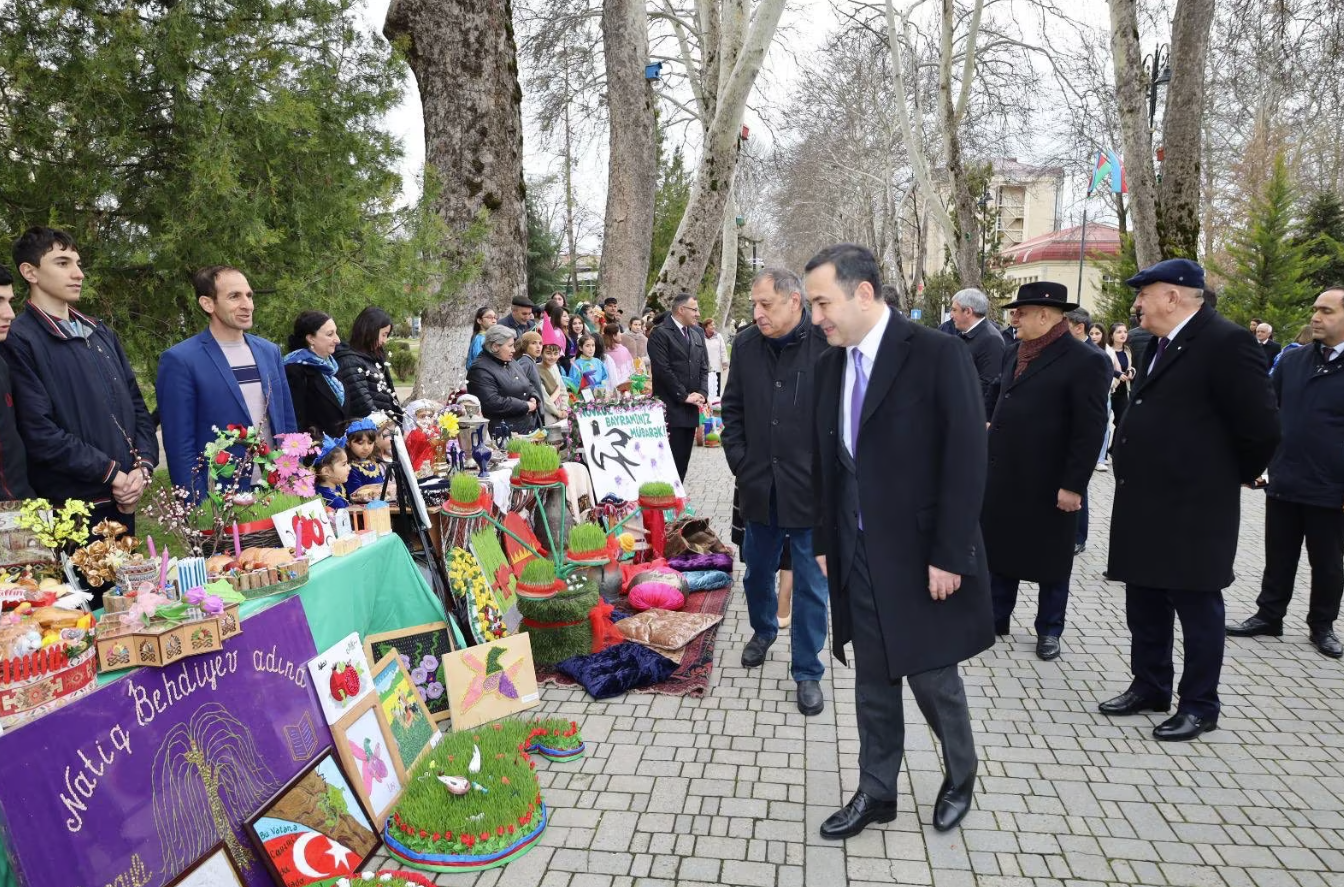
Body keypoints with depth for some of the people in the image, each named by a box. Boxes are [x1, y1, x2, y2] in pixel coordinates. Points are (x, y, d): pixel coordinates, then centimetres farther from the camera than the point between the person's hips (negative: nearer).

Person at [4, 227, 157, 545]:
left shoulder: (101, 334, 13)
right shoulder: (19, 341, -8)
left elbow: (135, 403, 12)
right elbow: (39, 432, -15)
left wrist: (143, 466, -3)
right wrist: (110, 473, -12)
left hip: (123, 499, 6)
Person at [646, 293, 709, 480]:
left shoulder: (697, 333, 15)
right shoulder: (660, 333, -7)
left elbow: (704, 367, 15)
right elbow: (663, 370, -13)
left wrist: (702, 394, -1)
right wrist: (684, 396, -12)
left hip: (691, 408, 7)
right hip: (671, 408, -7)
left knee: (684, 458, 9)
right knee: (672, 457, -6)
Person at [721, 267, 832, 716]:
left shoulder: (827, 344, -13)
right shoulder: (746, 344, 2)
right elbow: (733, 407, 11)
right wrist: (738, 460, 4)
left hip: (810, 489, -4)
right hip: (759, 486, 4)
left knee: (810, 585, 7)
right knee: (757, 570, 21)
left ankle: (808, 672, 24)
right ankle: (763, 631, 49)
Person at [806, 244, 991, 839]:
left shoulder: (938, 355, -13)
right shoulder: (830, 365, 6)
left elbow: (967, 460, -15)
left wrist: (949, 556, -16)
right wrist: (823, 542, 9)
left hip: (921, 555, -5)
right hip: (857, 556, 5)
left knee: (932, 678, 9)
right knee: (872, 681, 14)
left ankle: (960, 775, 37)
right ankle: (876, 793, 31)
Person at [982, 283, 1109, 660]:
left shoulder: (1085, 361, -13)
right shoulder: (1013, 353, 9)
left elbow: (1090, 430, -15)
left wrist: (1073, 485, -17)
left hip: (1049, 484, -6)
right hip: (1002, 477, 6)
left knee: (1050, 559, 10)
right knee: (999, 549, 15)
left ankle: (1049, 630, 26)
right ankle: (997, 619, 30)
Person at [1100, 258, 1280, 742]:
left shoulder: (1226, 342, -15)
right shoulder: (1159, 345, 12)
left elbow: (1261, 427, -16)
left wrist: (1235, 476, -2)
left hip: (1192, 509, -9)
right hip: (1144, 506, 9)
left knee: (1197, 609, 6)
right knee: (1145, 606, 18)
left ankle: (1199, 706, 21)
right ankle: (1150, 687, 33)